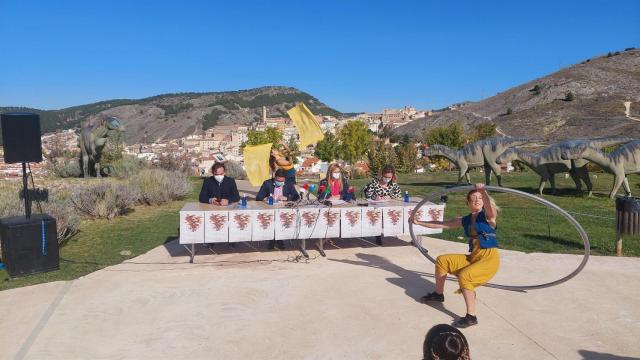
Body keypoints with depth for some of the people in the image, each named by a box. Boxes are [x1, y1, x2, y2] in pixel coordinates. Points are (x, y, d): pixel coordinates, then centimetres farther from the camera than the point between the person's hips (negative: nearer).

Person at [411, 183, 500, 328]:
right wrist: (418, 222, 16)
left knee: (464, 276, -30)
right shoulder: (466, 220, 10)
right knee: (442, 260, 4)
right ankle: (438, 294, 23)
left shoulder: (488, 215, -7)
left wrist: (483, 192, -52)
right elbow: (441, 224, 15)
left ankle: (471, 317, -20)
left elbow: (490, 207, -33)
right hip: (473, 257, 7)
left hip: (490, 258, -7)